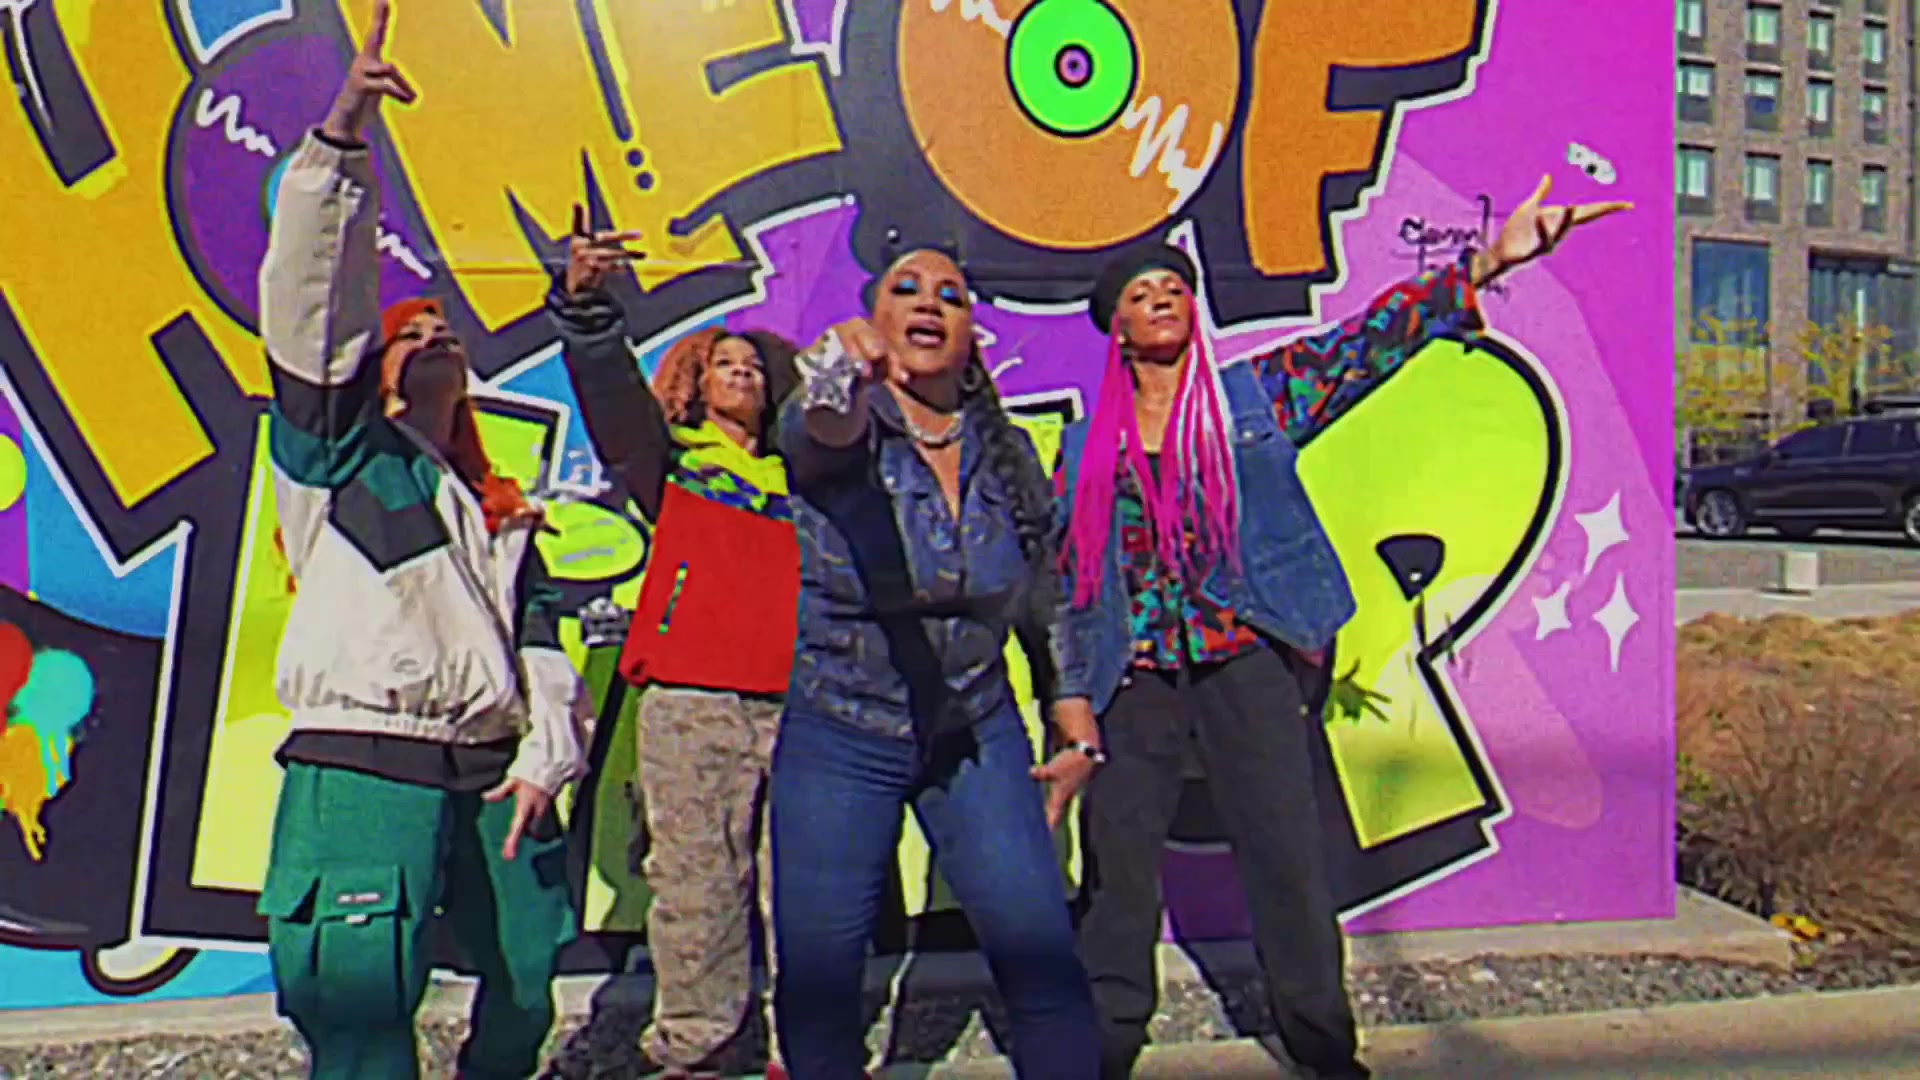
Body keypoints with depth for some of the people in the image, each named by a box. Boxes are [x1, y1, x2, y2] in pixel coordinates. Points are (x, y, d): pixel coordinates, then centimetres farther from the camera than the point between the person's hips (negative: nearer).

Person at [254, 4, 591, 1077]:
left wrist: (544, 757, 0)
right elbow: (316, 294, -5)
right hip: (364, 772, -5)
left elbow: (542, 642, 15)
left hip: (495, 771, 5)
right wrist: (341, 141, -14)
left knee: (527, 993, 12)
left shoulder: (503, 513, 23)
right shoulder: (341, 450, 10)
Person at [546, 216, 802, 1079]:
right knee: (695, 883, -2)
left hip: (793, 703, 3)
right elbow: (609, 386, -2)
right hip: (692, 704, -2)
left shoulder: (796, 478, 24)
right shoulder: (667, 458, 15)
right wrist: (585, 303, -19)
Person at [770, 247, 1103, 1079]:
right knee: (816, 978, 1)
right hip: (838, 737, -2)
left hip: (977, 733, 2)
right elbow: (821, 435, -35)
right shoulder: (845, 426, -8)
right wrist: (844, 380, -58)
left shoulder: (1005, 452, 2)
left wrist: (1078, 732, 8)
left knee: (1044, 958, -6)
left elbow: (1047, 602, 11)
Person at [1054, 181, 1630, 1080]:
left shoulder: (1254, 394, 8)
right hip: (1134, 673, 1)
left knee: (1285, 853, 2)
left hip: (1245, 657, -1)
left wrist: (1489, 262, -9)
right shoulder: (1085, 447, 11)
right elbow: (1066, 577, 11)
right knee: (1115, 862, 4)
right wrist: (1069, 698, 5)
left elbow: (1372, 338, 1)